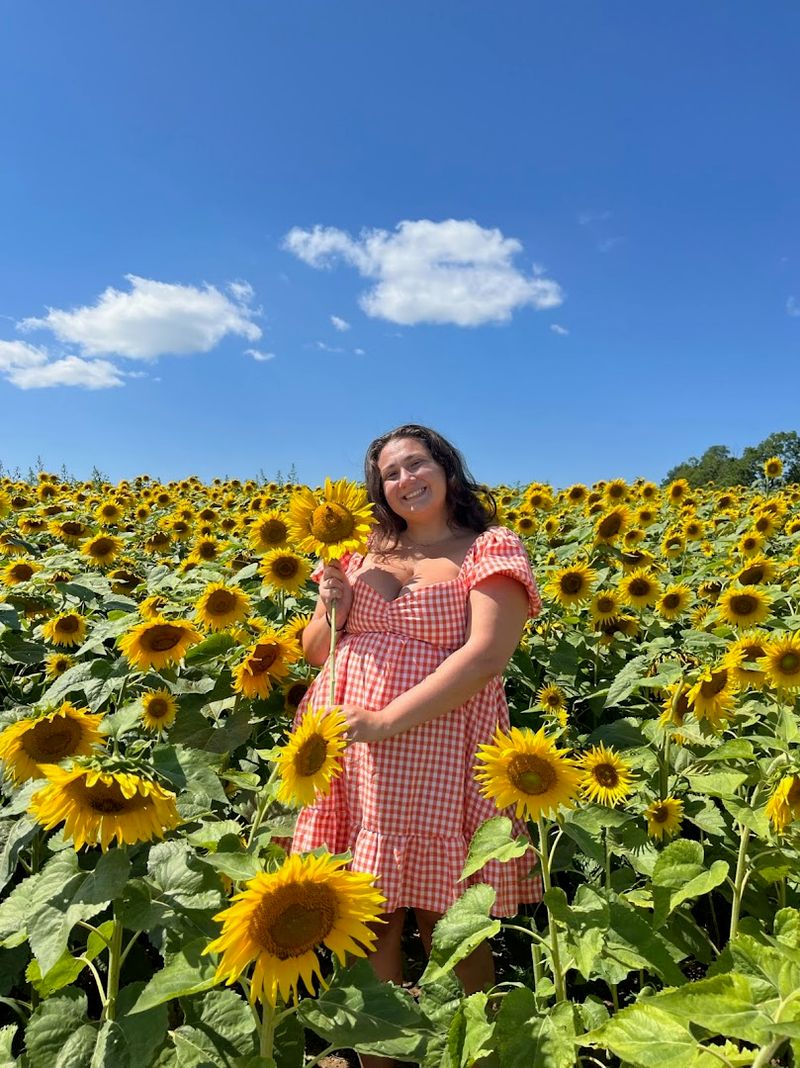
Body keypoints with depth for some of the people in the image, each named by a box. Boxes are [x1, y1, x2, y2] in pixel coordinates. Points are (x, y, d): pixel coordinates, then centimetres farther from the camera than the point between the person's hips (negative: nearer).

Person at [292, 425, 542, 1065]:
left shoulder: (492, 549, -2)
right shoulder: (365, 552, 12)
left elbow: (486, 656, -15)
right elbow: (315, 651, 15)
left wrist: (386, 720, -21)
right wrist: (331, 610, -6)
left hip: (434, 756, -4)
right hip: (344, 752, 4)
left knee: (446, 932, 6)